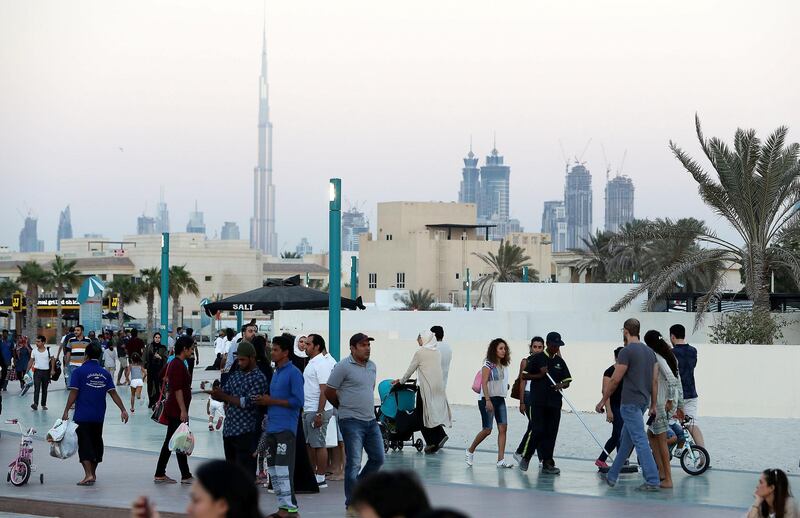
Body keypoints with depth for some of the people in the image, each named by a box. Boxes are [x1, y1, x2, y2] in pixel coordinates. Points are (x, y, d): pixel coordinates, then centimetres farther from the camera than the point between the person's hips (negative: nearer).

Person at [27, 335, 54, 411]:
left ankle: (44, 404, 17)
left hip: (46, 371, 0)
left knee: (44, 389, 9)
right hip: (37, 371, 0)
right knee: (36, 388, -11)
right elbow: (31, 362, 7)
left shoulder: (48, 350, -4)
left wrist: (52, 370, -8)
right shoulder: (34, 351, 2)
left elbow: (52, 360, 1)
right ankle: (35, 404, -19)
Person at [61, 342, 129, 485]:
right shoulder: (105, 373, 7)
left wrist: (66, 411, -6)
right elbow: (113, 393, 3)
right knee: (96, 442, 17)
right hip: (99, 416, 5)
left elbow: (73, 394, -11)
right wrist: (123, 410, 5)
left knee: (84, 444, -4)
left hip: (82, 416, -5)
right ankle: (93, 473, 29)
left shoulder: (78, 372, -6)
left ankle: (88, 474, -17)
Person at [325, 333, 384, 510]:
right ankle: (352, 504, 6)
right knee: (354, 463, -4)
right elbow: (329, 392, -7)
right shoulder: (344, 366, -11)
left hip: (371, 420, 7)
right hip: (352, 422, -7)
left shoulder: (372, 366, 11)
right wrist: (344, 407, 6)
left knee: (378, 458, 10)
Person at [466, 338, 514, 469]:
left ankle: (501, 459, -5)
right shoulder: (488, 365, -9)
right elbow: (484, 383, -15)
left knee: (503, 428, -5)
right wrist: (488, 401, -21)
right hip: (487, 399, -7)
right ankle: (470, 451, 17)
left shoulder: (504, 366, 12)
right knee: (487, 429, -6)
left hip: (500, 399, 7)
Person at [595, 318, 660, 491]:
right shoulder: (649, 351, 12)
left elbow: (615, 380, -11)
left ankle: (653, 481, -14)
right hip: (643, 402, 8)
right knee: (625, 440, 17)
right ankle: (612, 476, 26)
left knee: (640, 441, -10)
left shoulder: (627, 351, -12)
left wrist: (603, 401, -2)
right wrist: (653, 405, 18)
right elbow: (655, 381, 13)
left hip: (630, 403, -8)